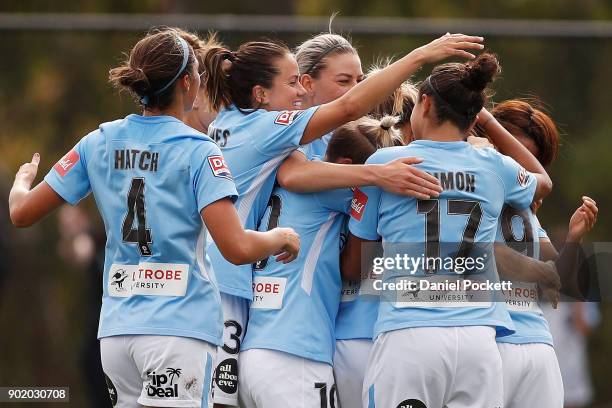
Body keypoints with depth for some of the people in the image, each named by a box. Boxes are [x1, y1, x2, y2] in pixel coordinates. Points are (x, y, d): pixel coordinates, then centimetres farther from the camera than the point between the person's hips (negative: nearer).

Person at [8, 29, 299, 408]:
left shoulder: (99, 142, 7)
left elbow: (22, 213, 11)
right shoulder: (197, 152, -7)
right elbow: (238, 248, -16)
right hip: (180, 326, -6)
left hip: (116, 328, 6)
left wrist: (22, 179, 33)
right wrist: (281, 237, 4)